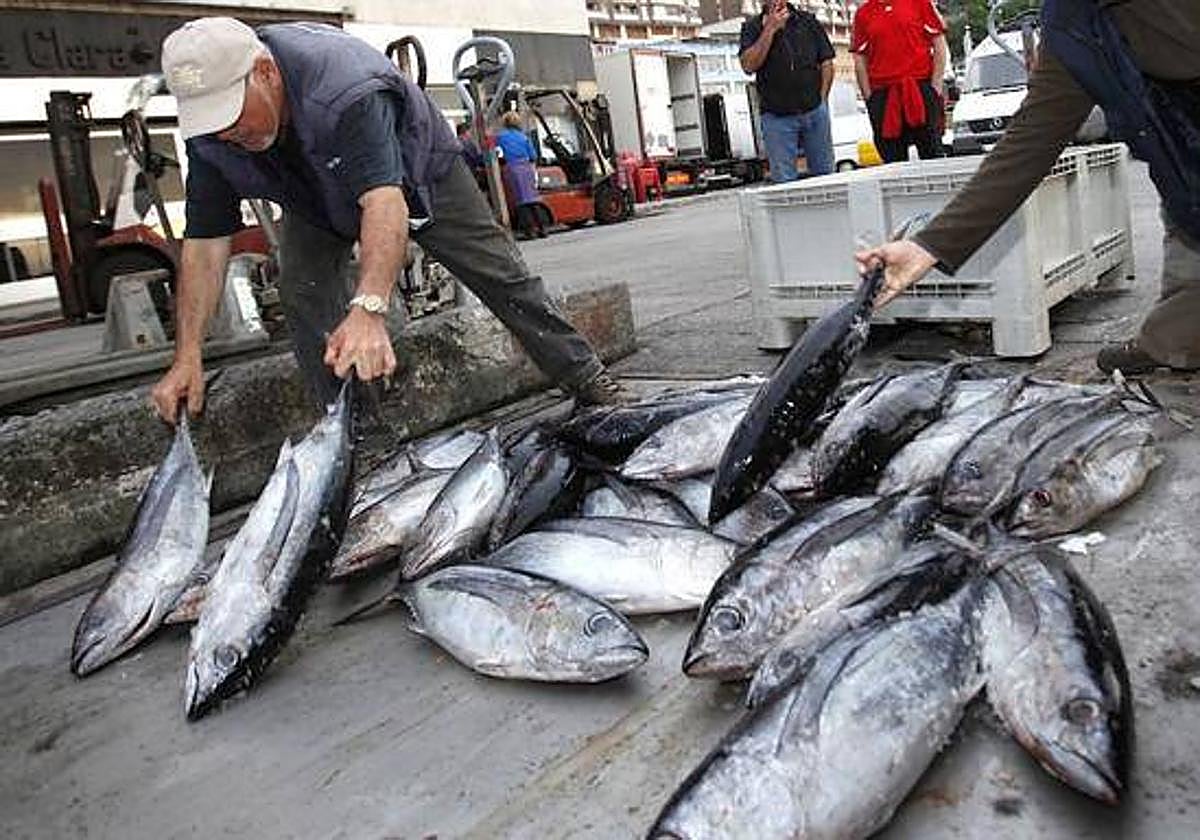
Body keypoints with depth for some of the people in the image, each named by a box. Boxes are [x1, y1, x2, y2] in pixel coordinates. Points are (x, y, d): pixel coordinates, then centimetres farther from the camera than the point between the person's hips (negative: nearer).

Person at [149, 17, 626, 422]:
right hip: (317, 201, 5)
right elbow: (204, 242, -22)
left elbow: (384, 200, -54)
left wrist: (368, 310, -67)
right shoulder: (209, 136, -24)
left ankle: (589, 384, 9)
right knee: (301, 293, -14)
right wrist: (187, 356, -29)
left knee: (500, 276, -4)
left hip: (413, 165, -4)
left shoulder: (343, 88, -44)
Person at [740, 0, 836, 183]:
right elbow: (749, 66, -13)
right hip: (777, 117, -2)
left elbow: (827, 62, 10)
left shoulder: (808, 21, 9)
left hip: (815, 111, 3)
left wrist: (821, 99, 1)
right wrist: (770, 29, -14)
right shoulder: (752, 26, 2)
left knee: (824, 173, 7)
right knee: (784, 180, -3)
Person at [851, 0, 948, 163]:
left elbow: (939, 45, 5)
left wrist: (936, 85, -4)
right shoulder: (863, 14, 12)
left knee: (932, 153, -2)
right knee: (893, 161, 3)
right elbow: (860, 60, 10)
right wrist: (868, 96, 1)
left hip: (922, 89, -1)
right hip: (882, 95, 2)